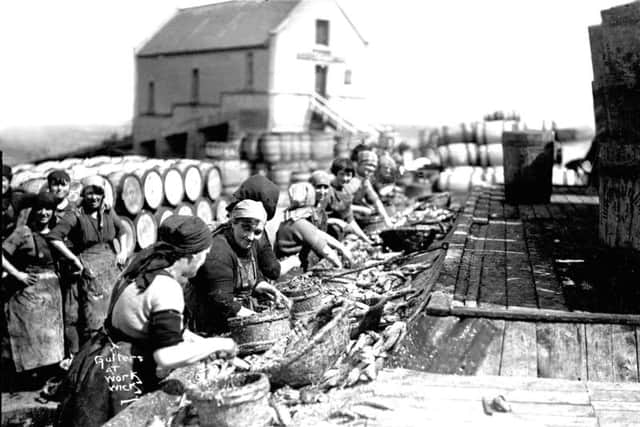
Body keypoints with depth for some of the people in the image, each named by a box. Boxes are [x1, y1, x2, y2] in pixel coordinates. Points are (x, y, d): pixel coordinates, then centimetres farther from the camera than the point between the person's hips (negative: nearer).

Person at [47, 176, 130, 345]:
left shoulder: (108, 212, 8)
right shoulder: (75, 216, -8)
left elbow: (121, 231, 25)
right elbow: (54, 237, -15)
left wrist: (123, 250, 9)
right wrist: (74, 259, -15)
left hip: (112, 268, 5)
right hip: (91, 271, -5)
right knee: (93, 317, -3)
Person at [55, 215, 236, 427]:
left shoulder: (147, 266, 2)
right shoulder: (167, 289, -26)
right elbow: (168, 357, -30)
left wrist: (203, 343, 10)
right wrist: (215, 344, -19)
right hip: (119, 376, -9)